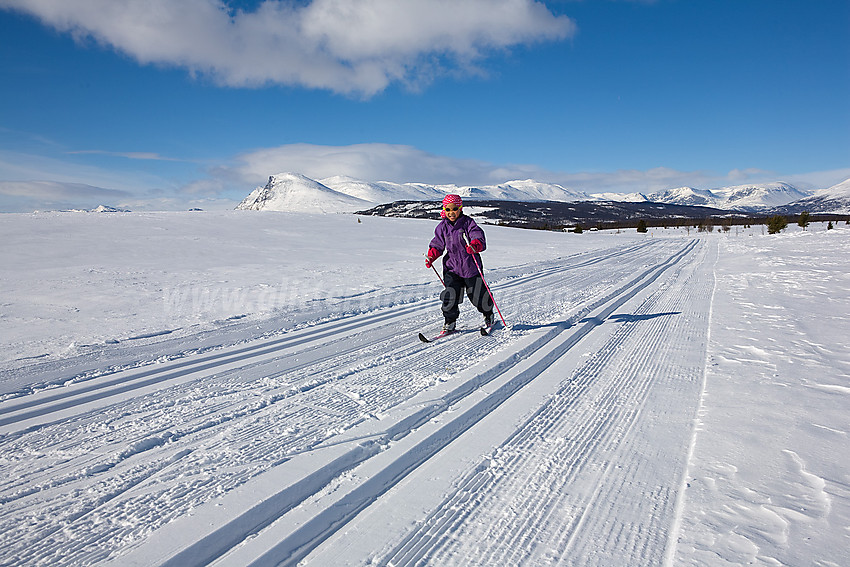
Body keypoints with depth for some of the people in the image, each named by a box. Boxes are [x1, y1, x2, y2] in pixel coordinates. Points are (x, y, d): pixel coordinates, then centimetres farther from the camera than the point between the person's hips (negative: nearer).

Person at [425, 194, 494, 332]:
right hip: (451, 266, 2)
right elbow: (437, 244, 12)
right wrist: (431, 256, -7)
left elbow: (479, 238, -19)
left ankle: (488, 314, 36)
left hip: (470, 265, -2)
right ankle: (450, 321, 10)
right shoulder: (442, 226, 5)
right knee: (450, 294, -9)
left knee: (477, 295, 9)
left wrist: (474, 246, -42)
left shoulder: (468, 223, -7)